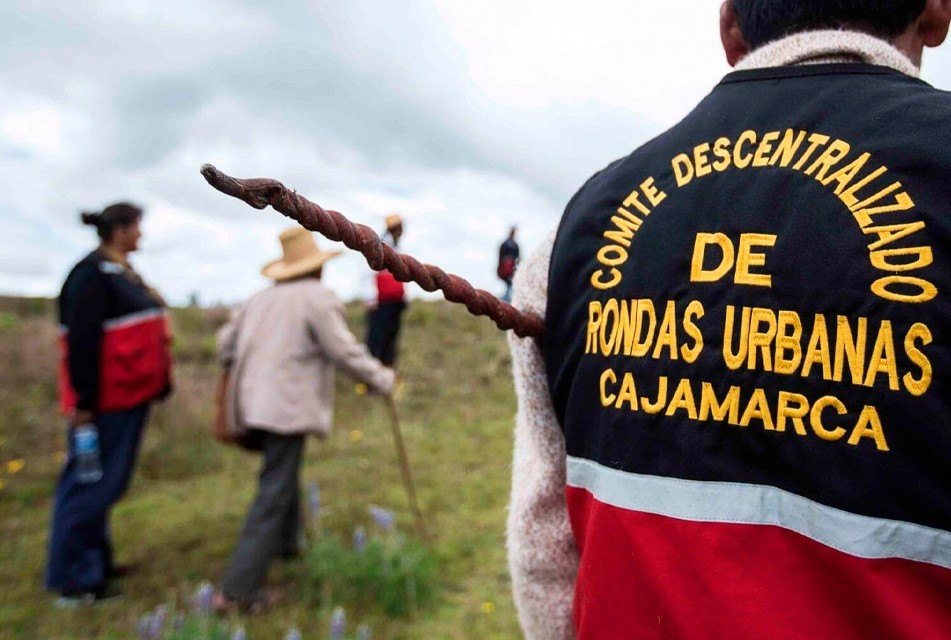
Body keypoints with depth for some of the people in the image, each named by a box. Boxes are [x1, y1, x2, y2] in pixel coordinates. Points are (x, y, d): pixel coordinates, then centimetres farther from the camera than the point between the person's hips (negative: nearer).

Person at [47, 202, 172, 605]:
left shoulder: (120, 272, 15)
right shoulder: (93, 274, -15)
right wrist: (84, 401, -21)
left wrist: (159, 382, 18)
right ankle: (73, 579, 10)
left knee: (104, 483, 18)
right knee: (91, 484, -1)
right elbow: (83, 342, -20)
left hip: (127, 397, 10)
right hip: (105, 401, -9)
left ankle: (94, 561, 31)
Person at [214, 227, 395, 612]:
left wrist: (240, 372, 38)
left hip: (251, 403, 8)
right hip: (286, 408, -8)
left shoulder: (263, 297, 13)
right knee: (273, 497, -4)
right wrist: (381, 379, 1)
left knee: (284, 475, 28)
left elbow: (226, 341, 19)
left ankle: (287, 543, 46)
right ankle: (237, 591, -2)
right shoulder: (318, 297, -9)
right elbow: (344, 351, -13)